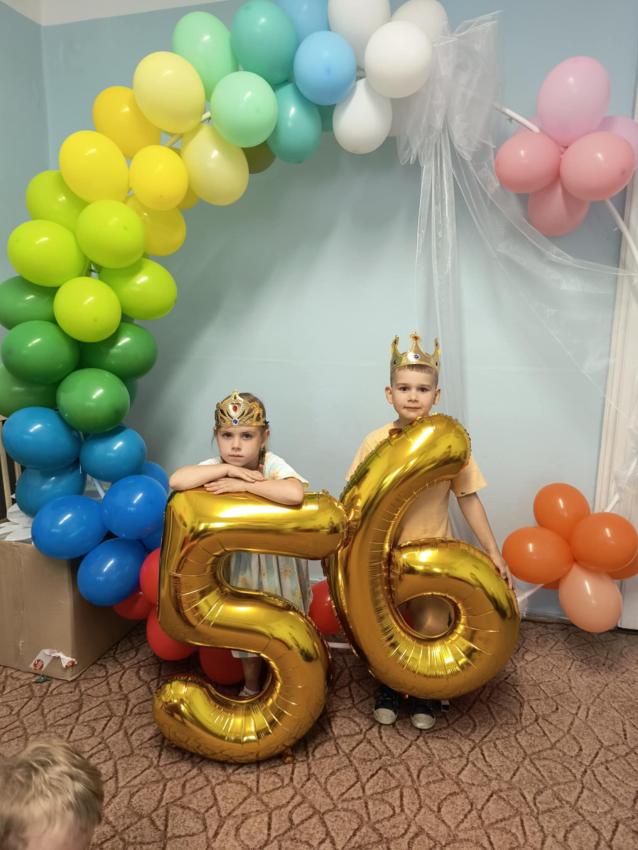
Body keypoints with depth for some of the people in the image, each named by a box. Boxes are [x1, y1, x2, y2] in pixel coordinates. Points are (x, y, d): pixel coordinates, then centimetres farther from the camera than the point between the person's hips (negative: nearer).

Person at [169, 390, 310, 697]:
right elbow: (176, 480, -31)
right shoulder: (215, 466, -13)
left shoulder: (272, 464, -22)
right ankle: (251, 688, 43)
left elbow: (295, 494, -44)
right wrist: (228, 469, -33)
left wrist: (244, 485, -36)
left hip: (275, 562, -2)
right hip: (238, 563, 3)